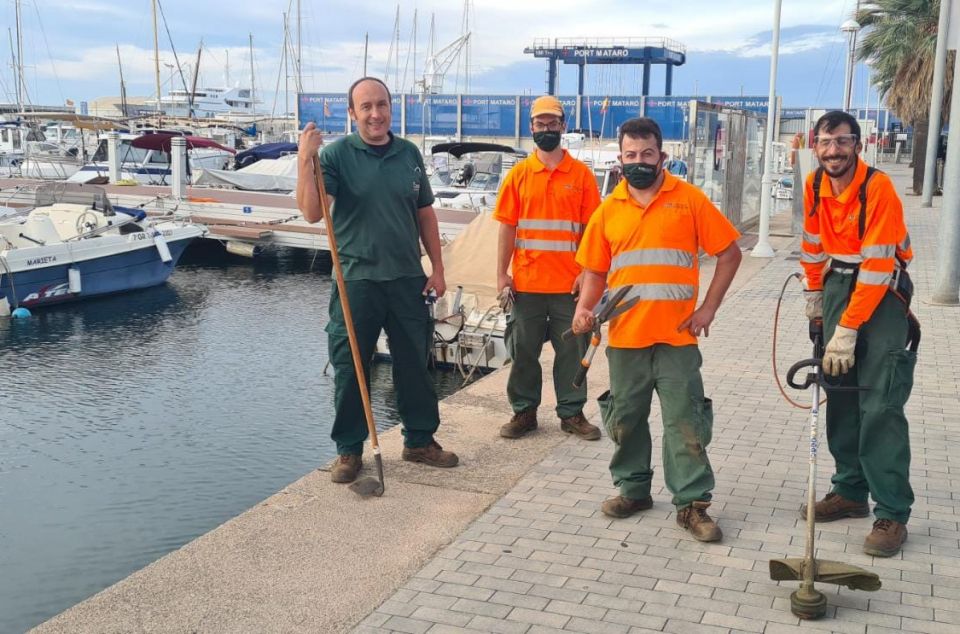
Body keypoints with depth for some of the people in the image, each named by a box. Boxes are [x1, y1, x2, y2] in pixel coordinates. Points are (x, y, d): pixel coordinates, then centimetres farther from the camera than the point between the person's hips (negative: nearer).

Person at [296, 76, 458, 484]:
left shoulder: (409, 154, 7)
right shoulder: (337, 154, -6)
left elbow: (425, 213, 13)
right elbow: (312, 213, -17)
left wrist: (437, 268, 10)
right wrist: (305, 160, -27)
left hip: (408, 279, 3)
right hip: (356, 280, -3)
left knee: (415, 364, 12)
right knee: (350, 369, 4)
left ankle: (420, 440, 28)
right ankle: (349, 450, 19)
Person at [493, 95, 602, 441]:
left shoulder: (581, 174, 2)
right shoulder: (518, 174, 4)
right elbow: (507, 227, 3)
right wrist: (502, 274, -2)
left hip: (569, 282, -1)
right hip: (526, 282, 1)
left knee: (571, 350, 7)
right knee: (523, 350, 8)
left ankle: (572, 413, 19)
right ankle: (524, 411, 21)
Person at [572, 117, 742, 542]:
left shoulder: (689, 199, -2)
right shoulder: (609, 209, 7)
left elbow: (729, 253, 1)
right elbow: (595, 270, 12)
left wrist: (708, 308, -5)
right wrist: (585, 308, -6)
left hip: (676, 336, -3)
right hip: (624, 336, 3)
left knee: (685, 423, 2)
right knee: (626, 420, 14)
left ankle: (692, 503, 11)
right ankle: (633, 489, 30)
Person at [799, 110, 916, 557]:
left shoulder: (878, 188, -21)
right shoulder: (815, 185, 1)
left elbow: (876, 269, -23)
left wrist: (846, 331, -23)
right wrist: (815, 299, 18)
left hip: (882, 292, -7)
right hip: (839, 284, 7)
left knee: (880, 405, -11)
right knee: (840, 393, 9)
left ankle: (892, 514, -6)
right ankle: (851, 491, 22)